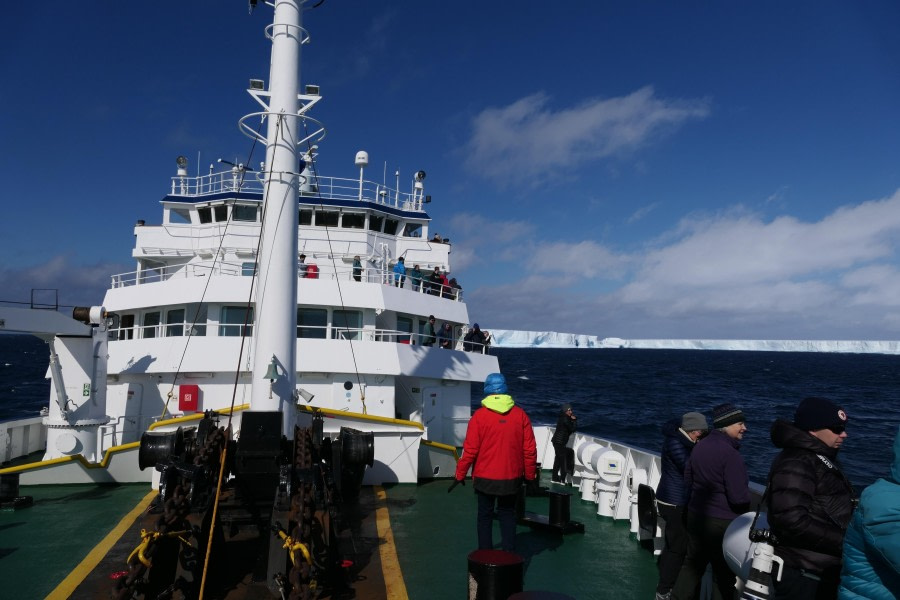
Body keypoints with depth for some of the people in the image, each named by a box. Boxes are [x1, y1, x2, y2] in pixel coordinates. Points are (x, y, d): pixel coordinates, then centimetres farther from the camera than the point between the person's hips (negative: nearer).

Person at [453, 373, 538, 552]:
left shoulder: (480, 415, -12)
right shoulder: (520, 415, -4)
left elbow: (470, 449, -12)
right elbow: (530, 449, -2)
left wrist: (460, 475, -1)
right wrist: (530, 475, 10)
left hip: (485, 477, -2)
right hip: (512, 477, 2)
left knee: (485, 516, 12)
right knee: (508, 514, 17)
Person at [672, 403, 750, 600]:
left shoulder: (699, 446, 4)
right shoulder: (730, 453, -22)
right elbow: (740, 497, -23)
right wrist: (745, 506, -2)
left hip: (695, 516, 8)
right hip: (722, 523, -7)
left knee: (692, 563, 20)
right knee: (724, 574, 8)